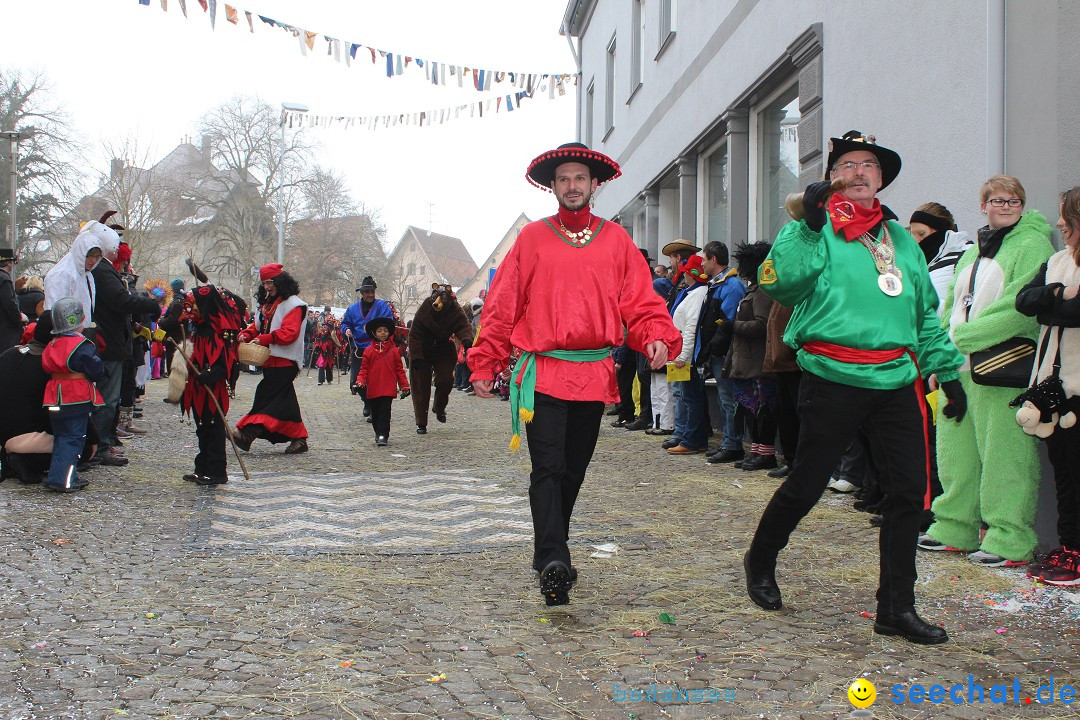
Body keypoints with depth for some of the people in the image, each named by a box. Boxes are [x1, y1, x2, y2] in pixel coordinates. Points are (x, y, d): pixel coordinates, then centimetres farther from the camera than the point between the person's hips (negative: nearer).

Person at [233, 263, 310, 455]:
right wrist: (247, 335, 2)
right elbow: (259, 326, 23)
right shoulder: (267, 304, 20)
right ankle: (299, 439, 15)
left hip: (284, 361, -9)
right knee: (285, 401, 10)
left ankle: (248, 433, -22)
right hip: (271, 360, 9)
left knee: (267, 395, -15)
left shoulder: (292, 304, -10)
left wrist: (264, 339, -25)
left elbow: (289, 332, -20)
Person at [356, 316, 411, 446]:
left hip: (388, 389, -2)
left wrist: (404, 386, 5)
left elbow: (399, 369, 7)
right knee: (375, 413, 12)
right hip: (372, 389, 2)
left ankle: (383, 435, -7)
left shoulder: (394, 351, 4)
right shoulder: (369, 351, 4)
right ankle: (378, 433, 29)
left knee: (385, 412, -7)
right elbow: (364, 369, 7)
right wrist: (360, 382, -8)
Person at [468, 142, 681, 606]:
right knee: (548, 468, -13)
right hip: (543, 372, -3)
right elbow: (502, 305, 7)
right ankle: (553, 561, -20)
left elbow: (640, 301, 6)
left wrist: (658, 337, -13)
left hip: (594, 374, 3)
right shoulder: (532, 238, 6)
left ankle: (551, 553, 27)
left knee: (574, 470, 11)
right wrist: (485, 363, 4)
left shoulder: (616, 239, 11)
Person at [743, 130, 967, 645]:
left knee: (911, 488, 1)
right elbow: (776, 281, -17)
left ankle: (896, 607, 12)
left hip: (897, 380, 5)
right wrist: (810, 226, -23)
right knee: (806, 484, 4)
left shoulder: (901, 239, 18)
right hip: (833, 379, -5)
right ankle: (760, 562, 30)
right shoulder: (814, 228, 1)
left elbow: (925, 313, 23)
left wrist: (949, 371, 19)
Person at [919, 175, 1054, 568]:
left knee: (1003, 453, -6)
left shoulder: (1032, 245, -4)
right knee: (956, 448, 11)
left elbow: (1021, 308, -16)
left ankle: (1010, 539, 2)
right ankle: (955, 526, 22)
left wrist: (963, 337, -16)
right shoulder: (972, 252, 21)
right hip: (959, 366, 8)